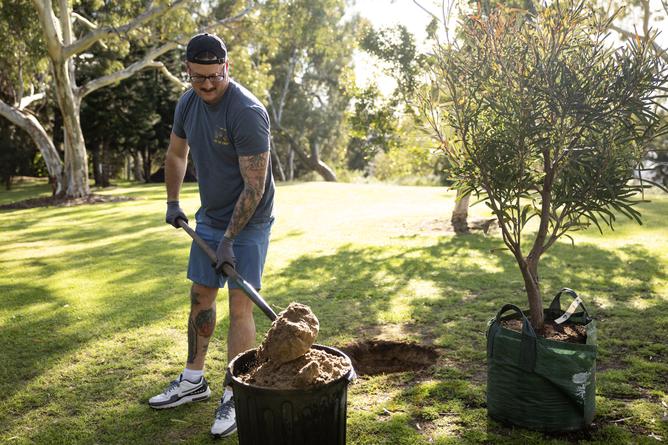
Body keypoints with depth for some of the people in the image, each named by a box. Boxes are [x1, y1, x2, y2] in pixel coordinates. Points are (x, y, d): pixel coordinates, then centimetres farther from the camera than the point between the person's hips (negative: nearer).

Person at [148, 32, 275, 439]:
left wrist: (229, 238, -22)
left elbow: (255, 185, -23)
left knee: (240, 303, -8)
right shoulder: (188, 103, 1)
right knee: (201, 295, 13)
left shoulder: (248, 112, -23)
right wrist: (173, 202, 18)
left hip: (248, 221, -7)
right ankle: (194, 379, 29)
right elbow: (177, 154, 19)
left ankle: (235, 395, 4)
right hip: (209, 216, 8)